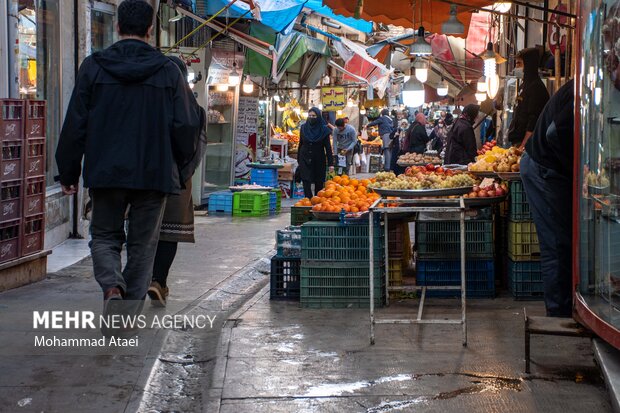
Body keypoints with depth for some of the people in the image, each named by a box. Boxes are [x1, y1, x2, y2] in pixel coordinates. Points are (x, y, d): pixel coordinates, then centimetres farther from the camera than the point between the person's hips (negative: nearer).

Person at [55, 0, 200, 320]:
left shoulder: (93, 67, -2)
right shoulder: (168, 71, -1)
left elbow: (75, 125, -1)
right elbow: (186, 126, -1)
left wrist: (68, 173, 7)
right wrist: (177, 167, 14)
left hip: (105, 172, 0)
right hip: (154, 173, 0)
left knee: (105, 236, 13)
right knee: (142, 243, 11)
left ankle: (112, 287, -13)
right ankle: (132, 307, 11)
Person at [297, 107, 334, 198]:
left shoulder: (324, 130, -4)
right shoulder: (303, 128, 4)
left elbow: (328, 147, -4)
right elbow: (300, 144, 11)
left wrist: (330, 163, -10)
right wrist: (298, 159, 10)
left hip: (319, 160, -1)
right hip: (305, 159, 1)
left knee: (319, 183, 5)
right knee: (306, 182, -11)